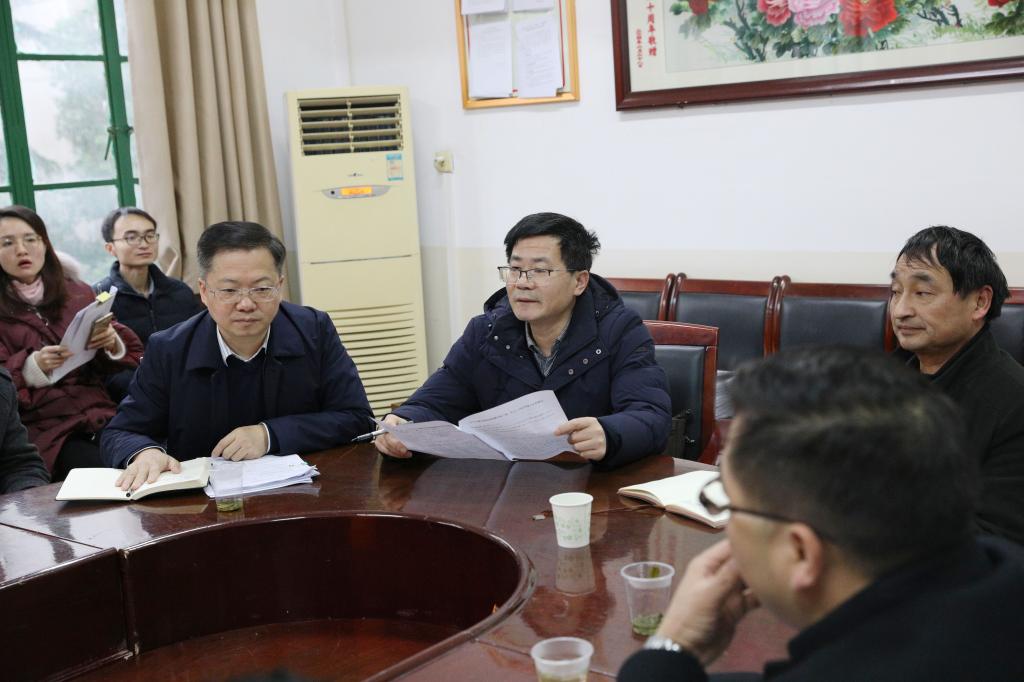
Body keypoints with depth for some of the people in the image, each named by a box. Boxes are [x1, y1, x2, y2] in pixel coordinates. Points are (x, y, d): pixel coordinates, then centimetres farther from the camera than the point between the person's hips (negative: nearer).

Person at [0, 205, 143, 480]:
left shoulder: (80, 294, 14)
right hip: (44, 428, -3)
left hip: (100, 415, 3)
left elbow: (131, 352, 14)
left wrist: (112, 344, -9)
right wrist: (32, 367, -18)